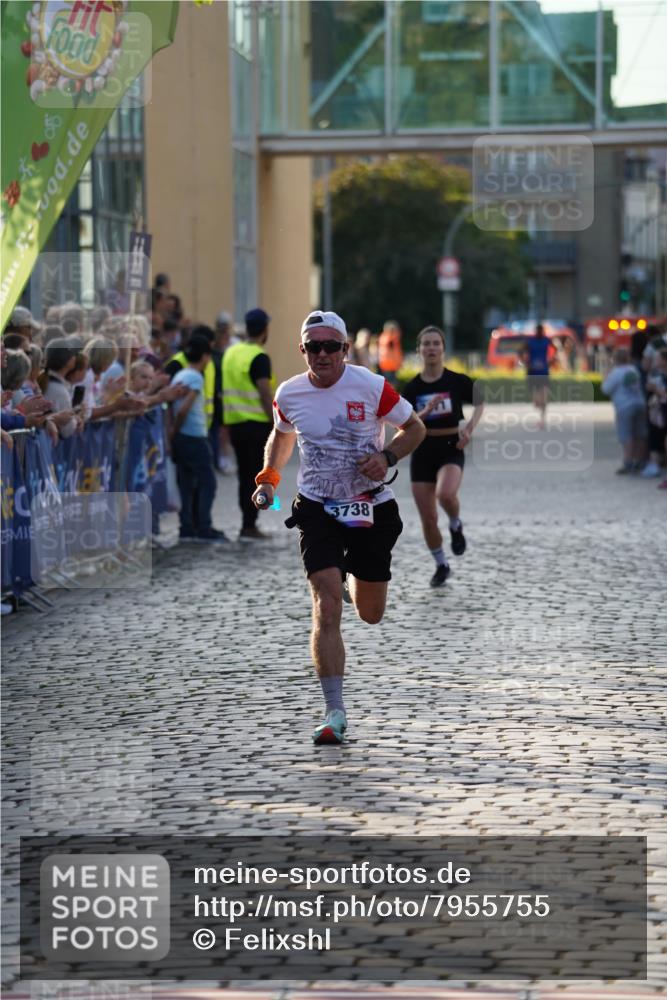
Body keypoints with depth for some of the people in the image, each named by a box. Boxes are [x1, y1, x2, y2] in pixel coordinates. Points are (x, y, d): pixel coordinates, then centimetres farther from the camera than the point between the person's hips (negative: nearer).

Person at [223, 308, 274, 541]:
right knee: (256, 477, -2)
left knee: (245, 475, 14)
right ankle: (249, 527, -4)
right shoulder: (259, 358, -13)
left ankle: (248, 524, 17)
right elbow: (265, 395, -18)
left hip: (234, 422, 7)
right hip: (257, 424, -7)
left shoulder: (230, 353, 10)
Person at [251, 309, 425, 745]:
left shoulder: (371, 386, -12)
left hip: (371, 508, 0)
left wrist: (387, 457, -18)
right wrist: (269, 478, 4)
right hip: (317, 509, 0)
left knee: (371, 614, 13)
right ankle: (335, 713, -15)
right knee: (327, 609, -16)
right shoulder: (289, 394, -3)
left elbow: (415, 427, 0)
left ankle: (353, 578, 51)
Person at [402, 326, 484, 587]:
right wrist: (426, 412, -21)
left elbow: (480, 402, 12)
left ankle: (456, 526, 2)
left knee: (446, 494, -33)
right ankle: (441, 566, 26)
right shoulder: (412, 388, 0)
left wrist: (470, 427, -4)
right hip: (422, 451, 2)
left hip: (451, 448, -2)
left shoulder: (457, 381, -4)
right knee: (428, 519, 2)